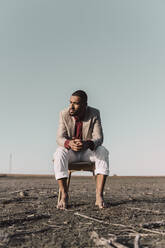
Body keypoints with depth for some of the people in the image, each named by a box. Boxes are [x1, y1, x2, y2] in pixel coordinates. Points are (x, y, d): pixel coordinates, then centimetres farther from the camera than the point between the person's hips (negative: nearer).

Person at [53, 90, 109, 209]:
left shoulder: (94, 114, -15)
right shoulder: (64, 114, -13)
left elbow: (99, 138, -22)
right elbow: (60, 138, -19)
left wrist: (87, 144, -45)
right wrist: (69, 143, -44)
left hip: (88, 151, 0)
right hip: (70, 152, 0)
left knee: (103, 152, -31)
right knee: (59, 153, -33)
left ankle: (99, 196, -33)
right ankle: (64, 196, -29)